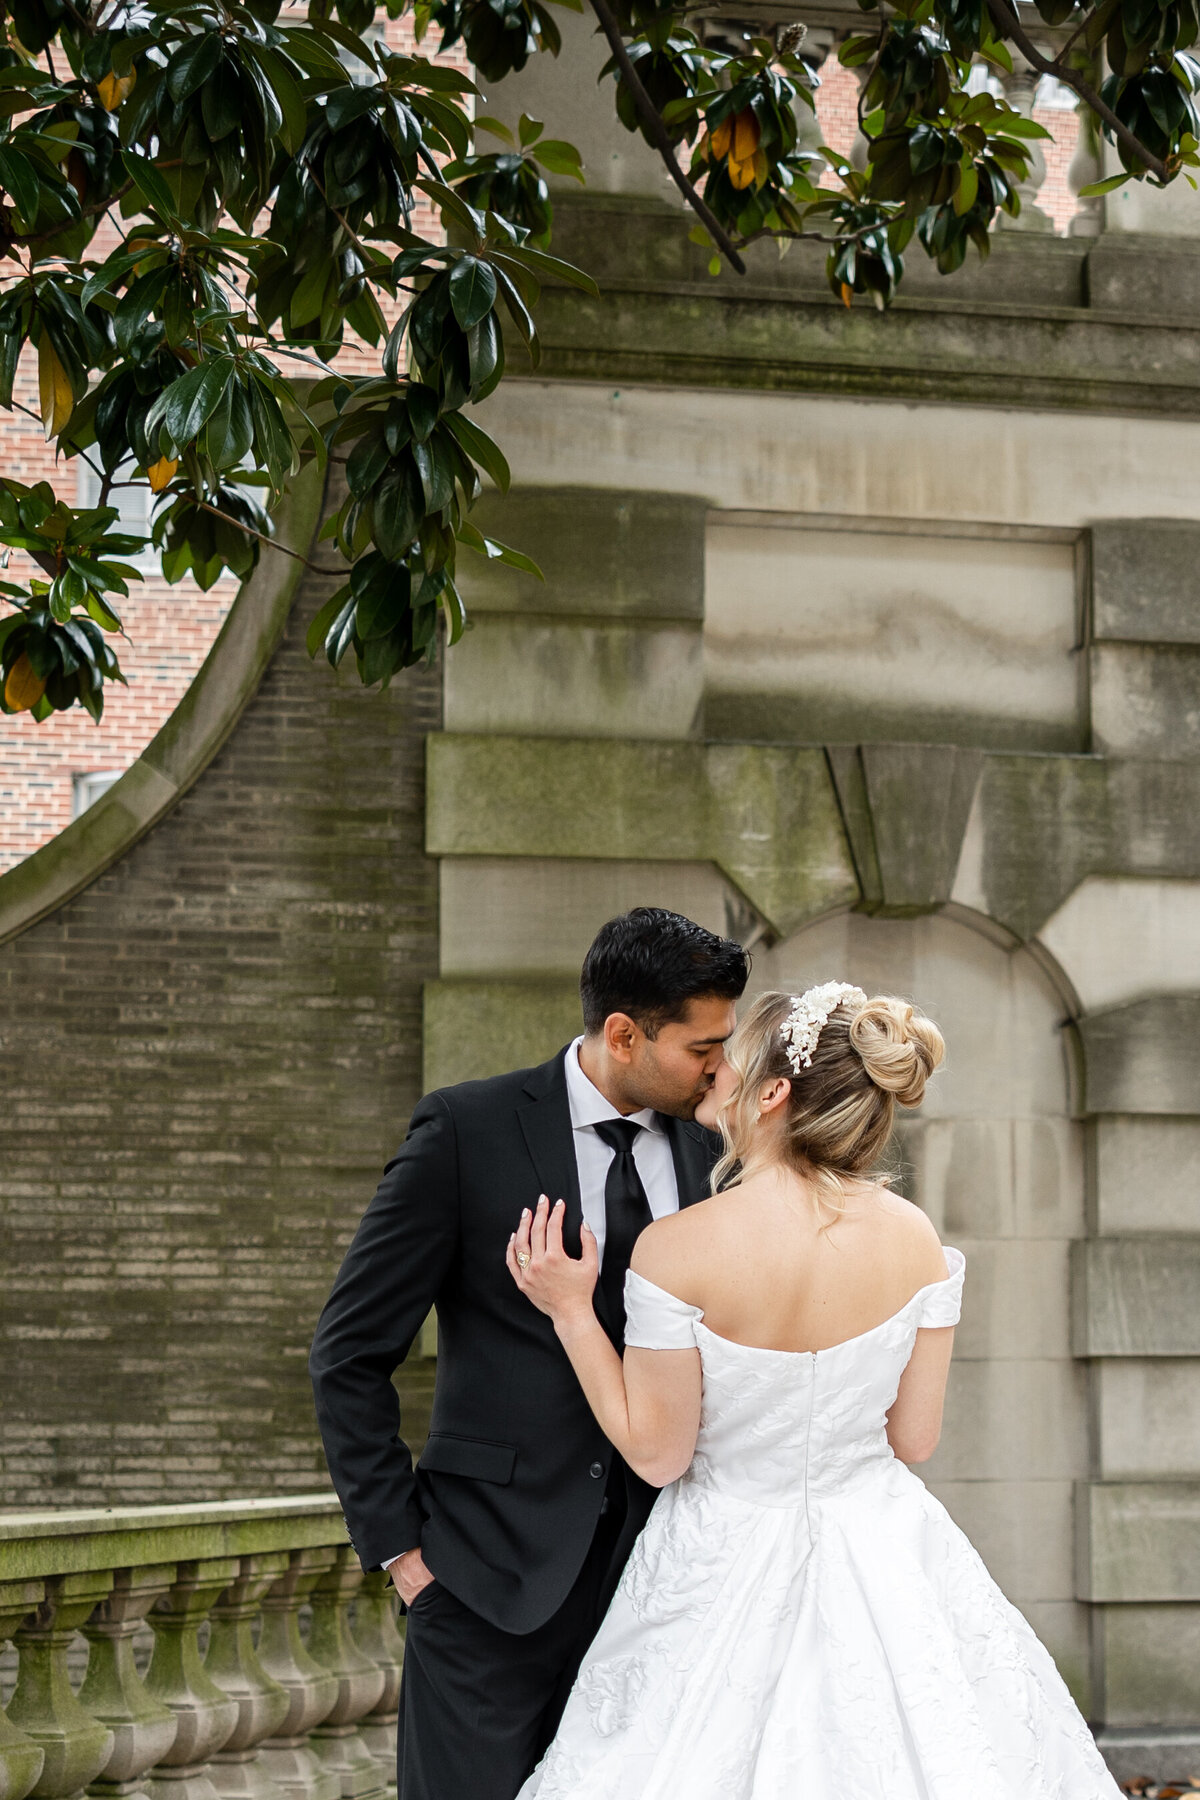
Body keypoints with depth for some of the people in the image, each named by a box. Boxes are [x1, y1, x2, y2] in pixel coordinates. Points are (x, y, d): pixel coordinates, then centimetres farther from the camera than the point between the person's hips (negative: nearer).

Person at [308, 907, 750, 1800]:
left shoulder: (703, 1152, 8)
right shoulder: (466, 1131, -7)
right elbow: (350, 1353, -4)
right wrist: (398, 1540, -6)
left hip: (655, 1562, 4)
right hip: (497, 1569, -4)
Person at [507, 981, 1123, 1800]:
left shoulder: (676, 1250, -20)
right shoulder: (913, 1238, -10)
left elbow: (656, 1452, -11)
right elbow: (914, 1438, -1)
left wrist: (571, 1312, -4)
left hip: (727, 1570, -2)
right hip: (882, 1563, 2)